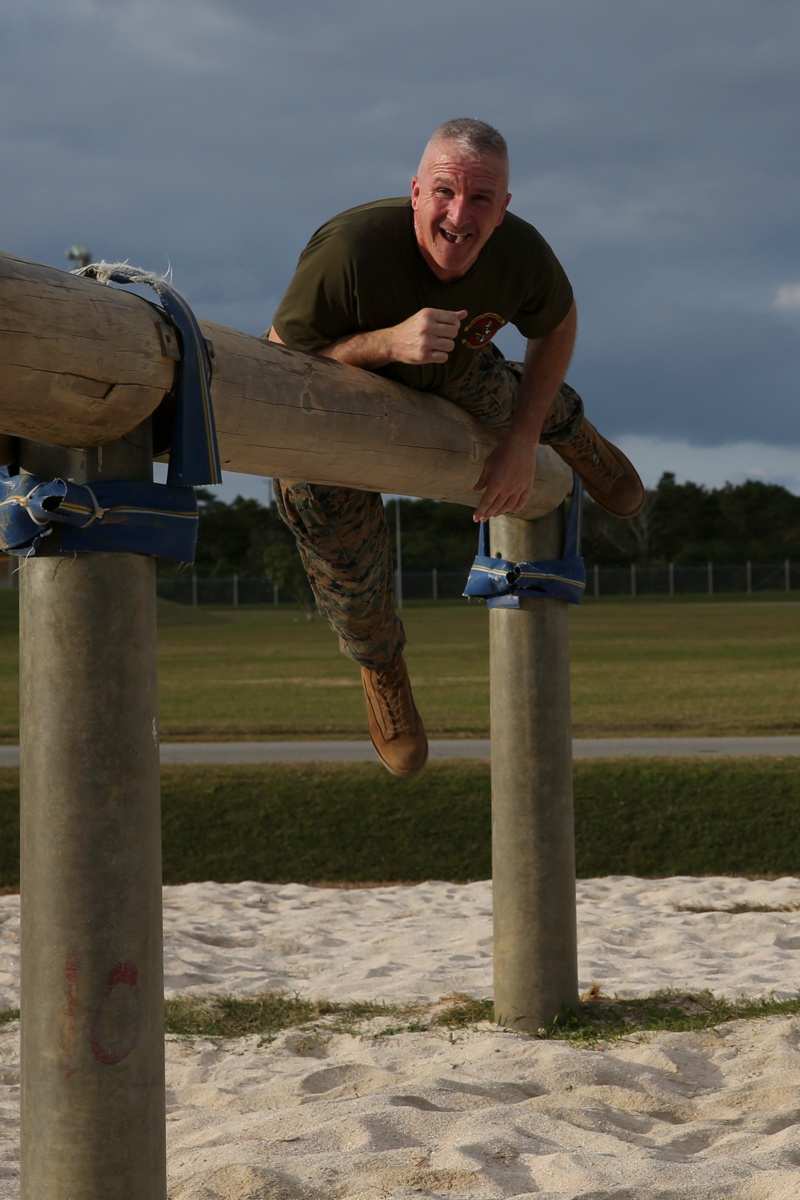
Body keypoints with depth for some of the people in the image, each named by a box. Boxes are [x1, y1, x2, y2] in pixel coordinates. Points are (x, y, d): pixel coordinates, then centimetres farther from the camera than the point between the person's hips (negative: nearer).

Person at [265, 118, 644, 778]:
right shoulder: (349, 252, -46)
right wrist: (388, 342, -52)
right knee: (344, 556, 2)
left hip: (446, 377, 4)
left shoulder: (521, 255, -31)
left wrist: (524, 441, -12)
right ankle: (380, 664, 37)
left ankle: (569, 431, 47)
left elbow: (557, 326, -7)